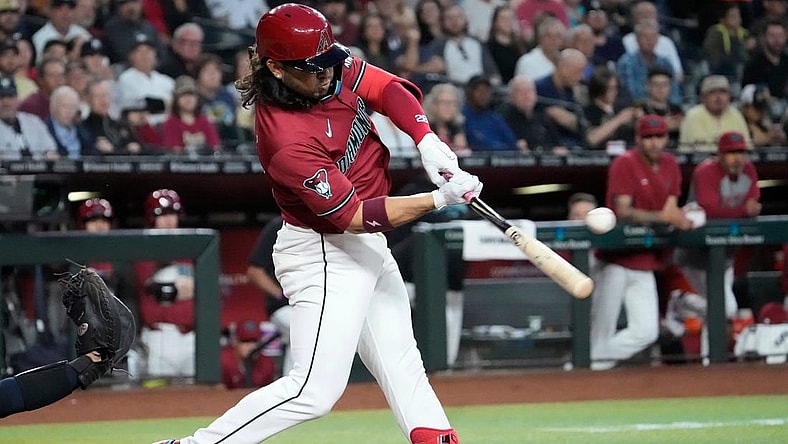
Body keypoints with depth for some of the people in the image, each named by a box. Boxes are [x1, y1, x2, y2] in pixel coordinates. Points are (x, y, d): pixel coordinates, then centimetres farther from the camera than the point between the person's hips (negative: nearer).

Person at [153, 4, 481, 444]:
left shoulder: (335, 70, -9)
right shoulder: (287, 142, -31)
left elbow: (391, 89, -2)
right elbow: (354, 216, -28)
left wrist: (428, 142, -20)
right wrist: (439, 199, -31)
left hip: (368, 248, 9)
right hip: (324, 255, -9)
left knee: (401, 363, 14)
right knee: (315, 390, -13)